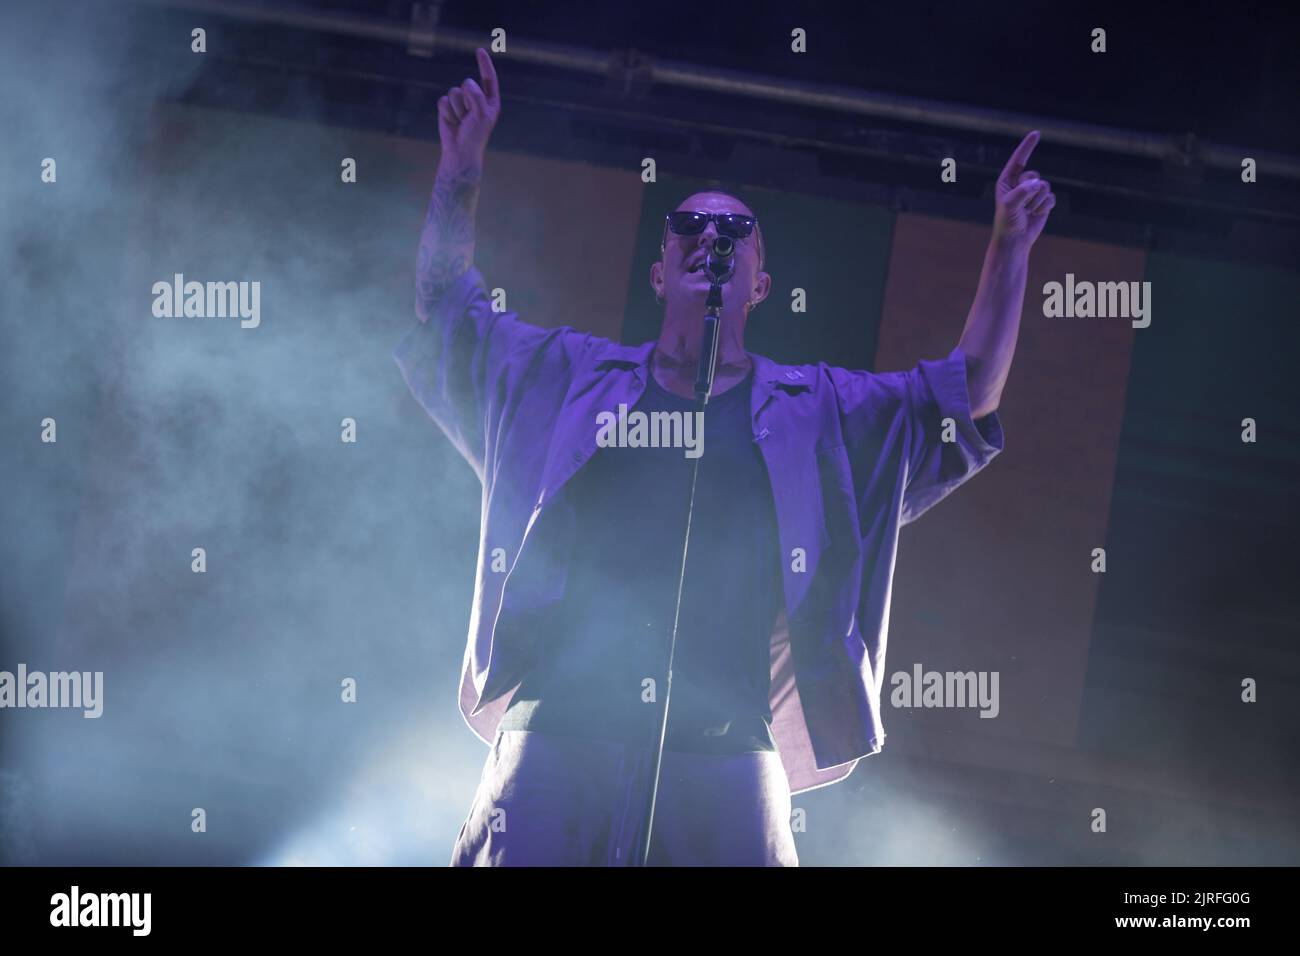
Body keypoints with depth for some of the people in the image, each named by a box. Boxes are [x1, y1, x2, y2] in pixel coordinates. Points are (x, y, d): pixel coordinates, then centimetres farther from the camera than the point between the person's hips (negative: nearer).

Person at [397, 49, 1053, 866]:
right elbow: (447, 301, 22)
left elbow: (969, 395, 15)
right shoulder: (570, 376, 17)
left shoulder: (811, 411, 16)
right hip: (556, 736, 0)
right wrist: (464, 160, 12)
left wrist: (1012, 243, 9)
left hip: (724, 755, 0)